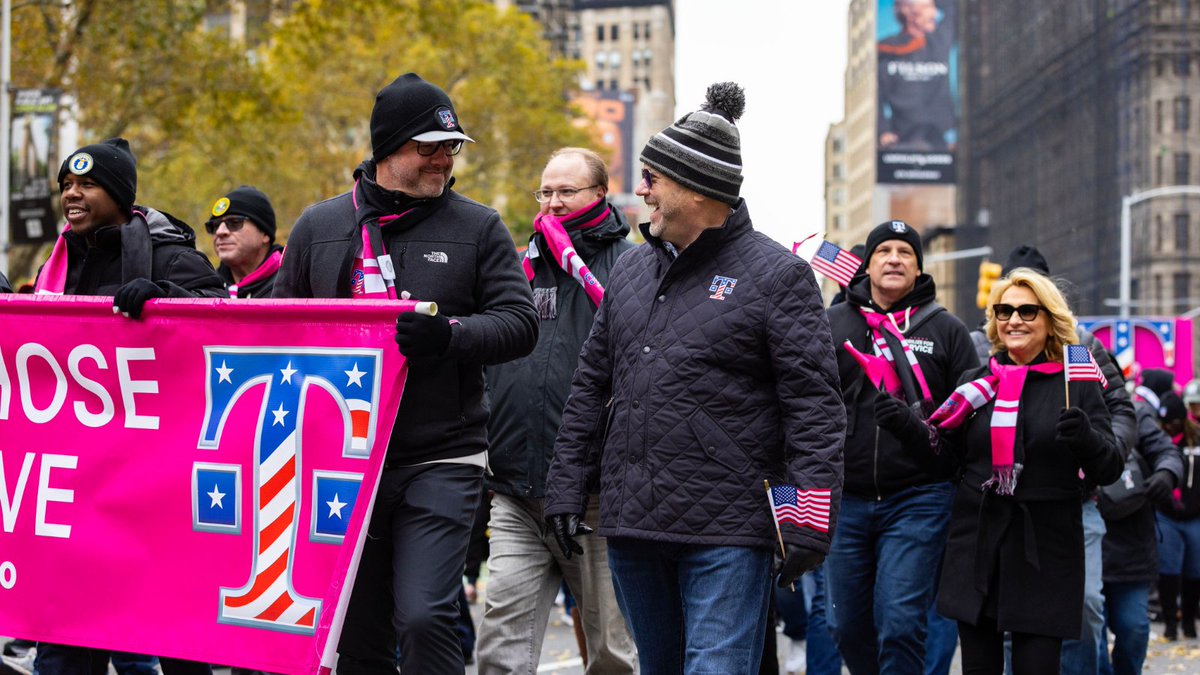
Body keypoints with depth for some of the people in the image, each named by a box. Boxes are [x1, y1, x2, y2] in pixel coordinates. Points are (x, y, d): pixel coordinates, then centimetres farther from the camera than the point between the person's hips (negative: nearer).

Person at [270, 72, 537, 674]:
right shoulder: (319, 227, 10)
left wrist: (450, 335, -20)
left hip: (441, 460, -3)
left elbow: (519, 322, -3)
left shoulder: (478, 228, 4)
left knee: (424, 617, -16)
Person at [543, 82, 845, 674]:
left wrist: (810, 523, -16)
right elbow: (591, 387, 19)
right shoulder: (631, 270, 15)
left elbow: (814, 405, -10)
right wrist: (567, 487, 13)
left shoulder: (776, 275, -5)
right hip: (631, 526, 7)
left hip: (727, 535, -7)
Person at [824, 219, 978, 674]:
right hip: (846, 498, 2)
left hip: (918, 499, -2)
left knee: (900, 623, -9)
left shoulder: (946, 330, 6)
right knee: (848, 625, 8)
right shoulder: (834, 324, 8)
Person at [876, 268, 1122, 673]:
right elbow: (948, 453, 14)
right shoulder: (976, 383, 10)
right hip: (976, 544, 4)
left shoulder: (1076, 385, 0)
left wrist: (1086, 438, -24)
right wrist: (906, 425, -1)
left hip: (1044, 549, -3)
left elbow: (1110, 469, -4)